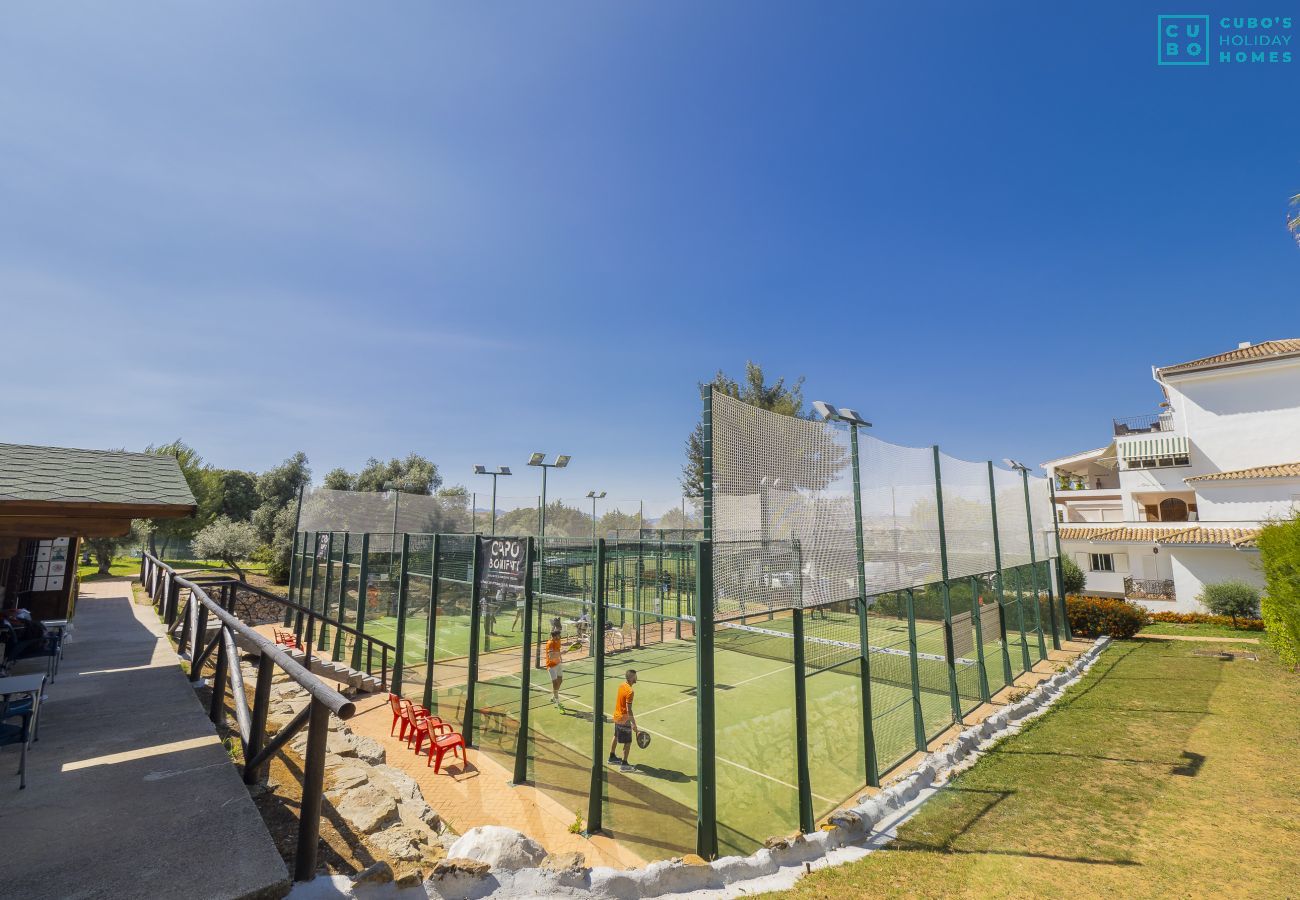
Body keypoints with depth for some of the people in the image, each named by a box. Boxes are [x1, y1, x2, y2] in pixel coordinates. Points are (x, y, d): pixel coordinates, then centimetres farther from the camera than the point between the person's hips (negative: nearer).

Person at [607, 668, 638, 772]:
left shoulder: (621, 686, 0)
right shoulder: (630, 691, -27)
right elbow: (628, 710, -25)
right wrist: (634, 724, -18)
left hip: (617, 717, 9)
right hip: (624, 720, -9)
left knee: (616, 737, 24)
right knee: (628, 742, 3)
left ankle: (612, 758, 39)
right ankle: (624, 765, 10)